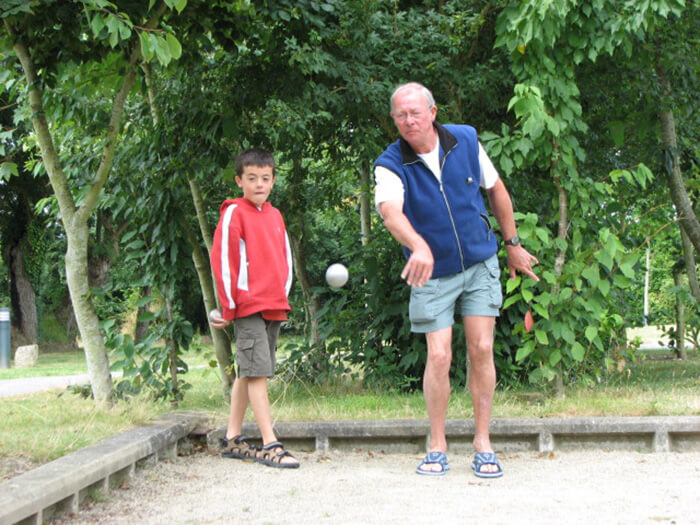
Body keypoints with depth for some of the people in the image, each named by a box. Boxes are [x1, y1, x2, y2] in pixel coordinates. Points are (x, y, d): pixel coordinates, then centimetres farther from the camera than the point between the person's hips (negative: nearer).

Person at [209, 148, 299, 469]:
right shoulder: (234, 213, -5)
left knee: (247, 374, 12)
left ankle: (233, 439, 19)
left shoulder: (275, 215, 15)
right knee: (258, 373, -10)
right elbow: (222, 260, -8)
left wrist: (283, 296, 11)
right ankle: (270, 446, -13)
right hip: (248, 307, -7)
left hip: (275, 308, 7)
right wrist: (229, 308, -8)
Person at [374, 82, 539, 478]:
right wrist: (418, 246, -56)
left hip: (480, 263, 2)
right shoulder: (391, 165, -15)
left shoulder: (466, 141, -6)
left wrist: (513, 244, 14)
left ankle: (483, 443, 8)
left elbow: (496, 190, 9)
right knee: (439, 357, -7)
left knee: (482, 350, -2)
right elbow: (390, 211, -36)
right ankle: (437, 448, 6)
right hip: (432, 273, -2)